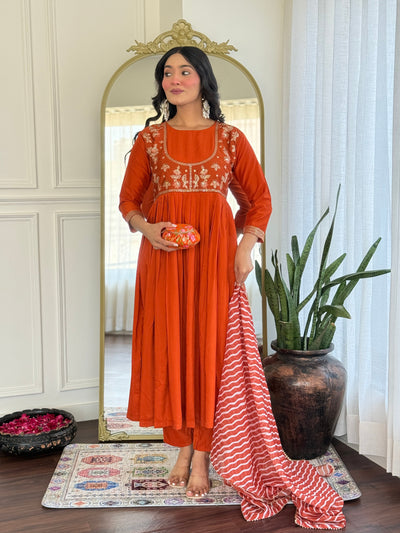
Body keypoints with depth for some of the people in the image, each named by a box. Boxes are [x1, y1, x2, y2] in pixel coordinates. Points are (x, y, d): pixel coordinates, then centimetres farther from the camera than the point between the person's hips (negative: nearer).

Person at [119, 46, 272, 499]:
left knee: (210, 345, -2)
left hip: (215, 252, -1)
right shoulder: (149, 139, 9)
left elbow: (259, 198, 8)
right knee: (169, 345, 2)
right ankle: (183, 448, 19)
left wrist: (246, 248, -5)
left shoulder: (231, 138, 6)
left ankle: (202, 457, 10)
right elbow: (128, 200, 11)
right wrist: (146, 227, -10)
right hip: (163, 252, 1)